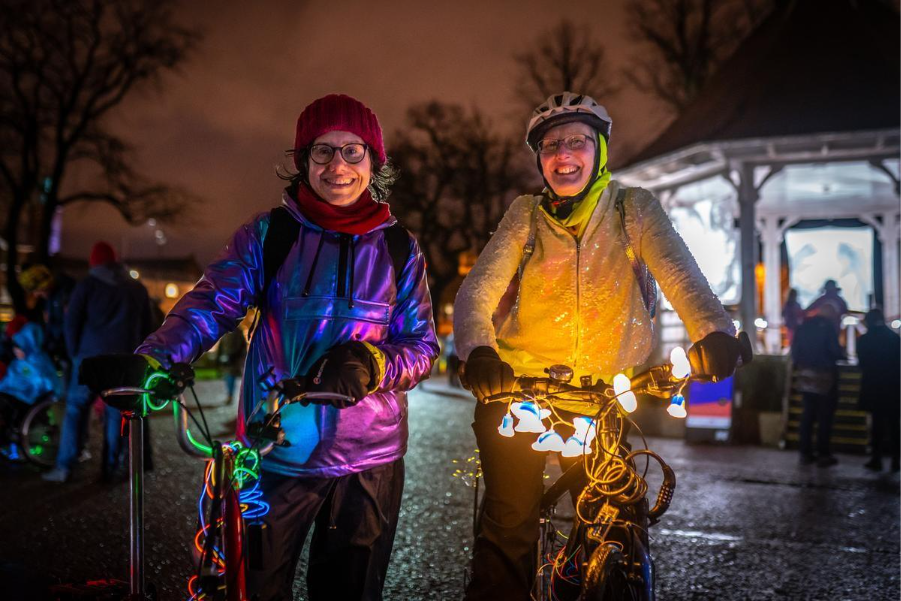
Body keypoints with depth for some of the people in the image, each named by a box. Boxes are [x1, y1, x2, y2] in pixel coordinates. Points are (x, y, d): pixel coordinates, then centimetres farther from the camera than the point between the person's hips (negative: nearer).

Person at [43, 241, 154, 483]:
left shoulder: (88, 284, 2)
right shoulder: (138, 288, 14)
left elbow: (72, 320, -1)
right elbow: (147, 326, 16)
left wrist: (75, 352, 9)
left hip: (91, 355, -2)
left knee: (76, 408, 2)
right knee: (115, 413, 6)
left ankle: (64, 467, -4)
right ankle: (110, 468, 3)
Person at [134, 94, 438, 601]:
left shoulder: (399, 248, 4)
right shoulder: (268, 234, 1)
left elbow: (422, 345, 0)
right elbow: (212, 304, -11)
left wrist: (372, 364, -21)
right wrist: (156, 359, -30)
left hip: (368, 462, 1)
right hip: (275, 454, -1)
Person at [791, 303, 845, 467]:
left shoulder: (804, 326, 7)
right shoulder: (827, 326, -11)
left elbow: (795, 349, 8)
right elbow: (835, 351, -15)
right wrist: (842, 353, 5)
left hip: (805, 377, 5)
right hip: (824, 377, -5)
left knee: (807, 415, 10)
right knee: (825, 417, 1)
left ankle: (806, 453, 12)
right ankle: (823, 455, 2)